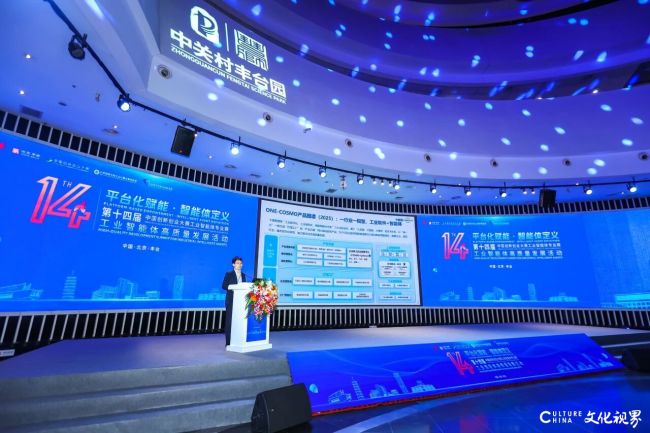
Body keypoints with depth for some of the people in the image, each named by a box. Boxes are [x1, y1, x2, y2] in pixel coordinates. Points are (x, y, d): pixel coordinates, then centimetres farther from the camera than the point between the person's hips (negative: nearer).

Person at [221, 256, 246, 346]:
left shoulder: (243, 275, 15)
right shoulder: (229, 274, 1)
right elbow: (224, 286, -6)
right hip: (231, 300, -4)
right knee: (230, 321, -2)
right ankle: (228, 342, 6)